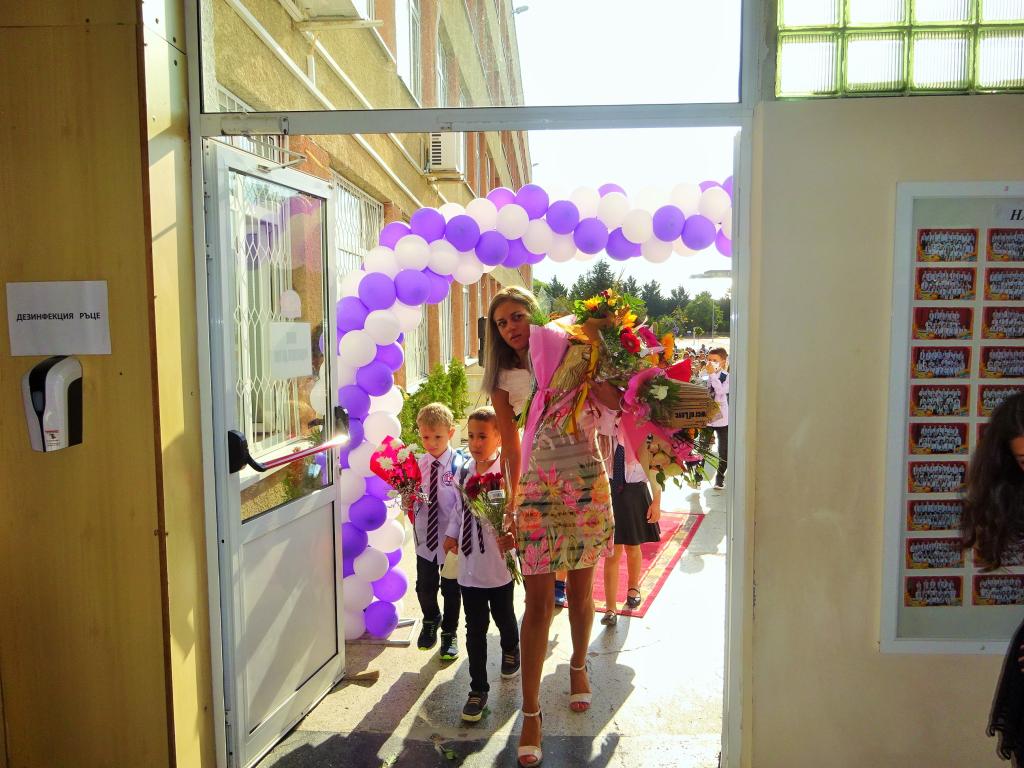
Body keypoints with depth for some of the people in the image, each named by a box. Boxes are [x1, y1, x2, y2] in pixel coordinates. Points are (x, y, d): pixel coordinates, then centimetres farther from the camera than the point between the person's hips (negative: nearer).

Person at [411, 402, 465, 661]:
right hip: (425, 536, 3)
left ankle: (449, 634, 36)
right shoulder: (418, 464, -2)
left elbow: (462, 504, -16)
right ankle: (431, 621, 46)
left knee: (451, 589, 13)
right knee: (424, 586, 14)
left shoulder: (458, 465, -14)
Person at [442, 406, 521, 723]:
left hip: (499, 564, -3)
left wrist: (514, 536, -36)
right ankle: (478, 689, 21)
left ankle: (510, 650, 54)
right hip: (469, 564, 3)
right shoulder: (464, 472, 1)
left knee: (504, 617, 21)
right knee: (475, 628, 8)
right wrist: (451, 534, 1)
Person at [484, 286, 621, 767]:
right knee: (538, 601, -2)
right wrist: (509, 504, 5)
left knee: (580, 589, 13)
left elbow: (615, 401, -14)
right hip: (537, 488, 0)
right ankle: (530, 712, 9)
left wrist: (593, 347, -18)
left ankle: (578, 666, 40)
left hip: (587, 483, 0)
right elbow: (511, 449, 9)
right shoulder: (503, 381, 5)